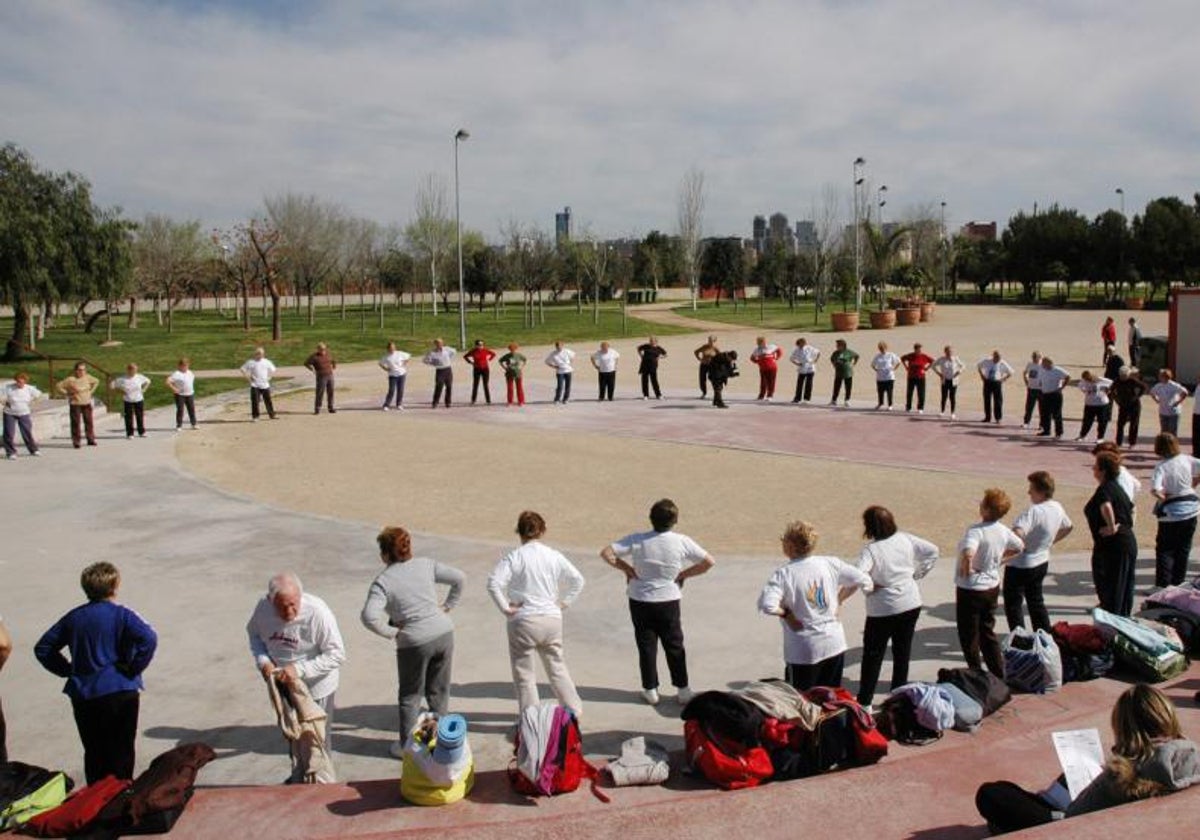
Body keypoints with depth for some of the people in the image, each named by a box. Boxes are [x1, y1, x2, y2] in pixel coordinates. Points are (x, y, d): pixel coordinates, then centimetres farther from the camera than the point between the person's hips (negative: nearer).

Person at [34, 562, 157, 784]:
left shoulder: (73, 617, 8)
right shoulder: (121, 615, -8)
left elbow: (43, 648, 15)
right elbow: (148, 638, -24)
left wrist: (68, 670, 13)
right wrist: (134, 668, -11)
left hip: (82, 694, 4)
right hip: (120, 691, -4)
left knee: (93, 751, 15)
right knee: (121, 750, 6)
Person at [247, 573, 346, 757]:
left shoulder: (317, 612, -32)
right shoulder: (263, 607, -19)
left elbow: (337, 655, -27)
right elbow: (253, 633, 3)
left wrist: (299, 669, -35)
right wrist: (262, 660, -16)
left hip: (317, 687, -5)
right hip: (283, 684, 5)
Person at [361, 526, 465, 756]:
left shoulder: (383, 581, -11)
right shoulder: (425, 565, 1)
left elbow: (369, 617, -23)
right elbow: (459, 578, 2)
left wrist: (391, 632, -8)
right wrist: (448, 606, 10)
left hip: (415, 642, -4)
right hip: (444, 633, 4)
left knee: (410, 696, 16)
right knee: (439, 690, 20)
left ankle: (407, 746, 26)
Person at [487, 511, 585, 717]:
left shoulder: (514, 557, -8)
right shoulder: (554, 556, 3)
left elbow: (493, 583, -18)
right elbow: (577, 580, 7)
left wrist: (505, 607, -9)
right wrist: (563, 603, 12)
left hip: (524, 620, -4)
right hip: (552, 619, 4)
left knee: (524, 672, 9)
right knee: (557, 666, 21)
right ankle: (574, 709, 28)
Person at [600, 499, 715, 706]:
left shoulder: (637, 540, -13)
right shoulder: (682, 542, -13)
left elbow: (606, 553, -15)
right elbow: (709, 562, -7)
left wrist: (627, 569, -4)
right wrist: (683, 574, 2)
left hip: (640, 601, 0)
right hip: (668, 601, 0)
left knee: (646, 646, 11)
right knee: (674, 646, 13)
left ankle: (650, 691, 17)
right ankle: (683, 691, 18)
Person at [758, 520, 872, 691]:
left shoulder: (784, 574, -17)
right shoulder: (831, 564, -4)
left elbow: (767, 605, -30)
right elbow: (865, 581, 1)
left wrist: (786, 613, -12)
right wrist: (839, 599, 8)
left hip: (804, 651, -5)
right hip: (835, 644, 5)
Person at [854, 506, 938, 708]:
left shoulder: (871, 549, -21)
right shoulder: (905, 539, -4)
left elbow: (858, 576, -34)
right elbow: (932, 550, 4)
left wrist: (871, 585, -15)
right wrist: (918, 573, 6)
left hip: (882, 610, -5)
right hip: (911, 605, 5)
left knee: (873, 654, 8)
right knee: (903, 652, 15)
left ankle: (864, 701, 12)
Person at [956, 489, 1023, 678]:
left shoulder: (976, 530, -26)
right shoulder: (1003, 530, -2)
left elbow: (968, 553, -43)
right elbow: (1019, 546, 16)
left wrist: (965, 570, -24)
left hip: (971, 589, -7)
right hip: (992, 586, 7)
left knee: (969, 636, 8)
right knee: (988, 632, 21)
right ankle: (999, 675, 26)